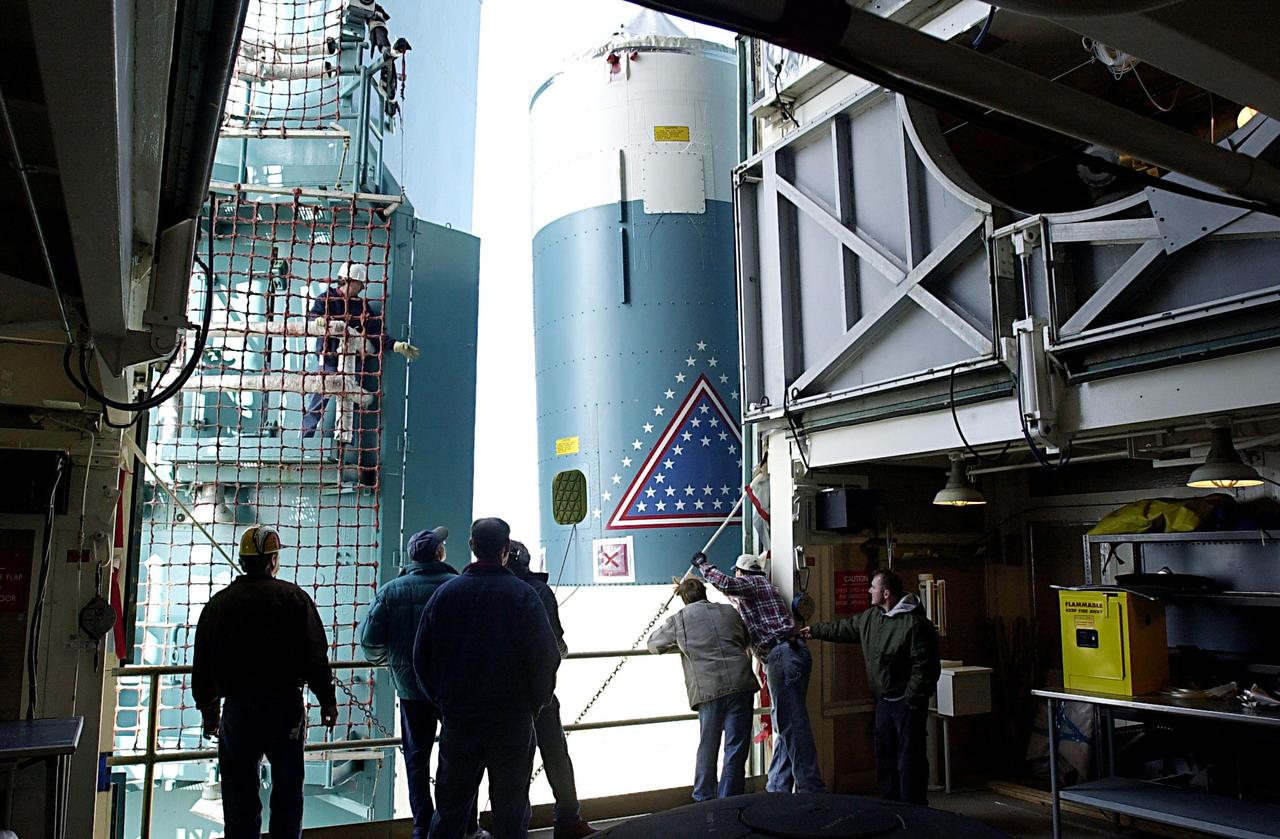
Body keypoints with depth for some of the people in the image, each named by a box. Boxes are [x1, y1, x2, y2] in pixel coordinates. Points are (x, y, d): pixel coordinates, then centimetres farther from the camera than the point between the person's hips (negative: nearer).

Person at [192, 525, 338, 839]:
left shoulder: (218, 604, 7)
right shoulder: (293, 597, -3)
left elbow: (202, 665, 11)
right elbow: (315, 656, -7)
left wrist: (208, 709, 22)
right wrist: (327, 700, -1)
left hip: (237, 707, 2)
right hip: (285, 705, -2)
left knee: (239, 793, 11)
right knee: (287, 788, 8)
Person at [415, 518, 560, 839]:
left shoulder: (445, 592, -3)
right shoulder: (522, 595, -11)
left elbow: (422, 657, 2)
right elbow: (546, 657, -12)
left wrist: (443, 701, 13)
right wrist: (535, 704, 4)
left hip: (457, 719, 3)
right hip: (512, 721, -2)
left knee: (450, 808, 15)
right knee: (510, 811, 10)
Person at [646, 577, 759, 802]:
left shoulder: (679, 619, 10)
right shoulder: (729, 611, 17)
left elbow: (652, 644, 22)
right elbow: (746, 640, 32)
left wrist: (678, 644, 38)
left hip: (708, 689, -1)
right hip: (740, 684, 1)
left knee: (708, 747, 14)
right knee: (736, 748, 4)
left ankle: (704, 799, 25)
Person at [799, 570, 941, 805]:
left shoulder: (915, 624, -20)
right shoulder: (871, 617, 8)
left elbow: (924, 667, -21)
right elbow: (844, 628, 24)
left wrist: (911, 700, -20)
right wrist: (815, 630, 30)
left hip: (906, 701, -9)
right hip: (884, 699, 9)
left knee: (909, 759, -4)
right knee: (885, 757, 15)